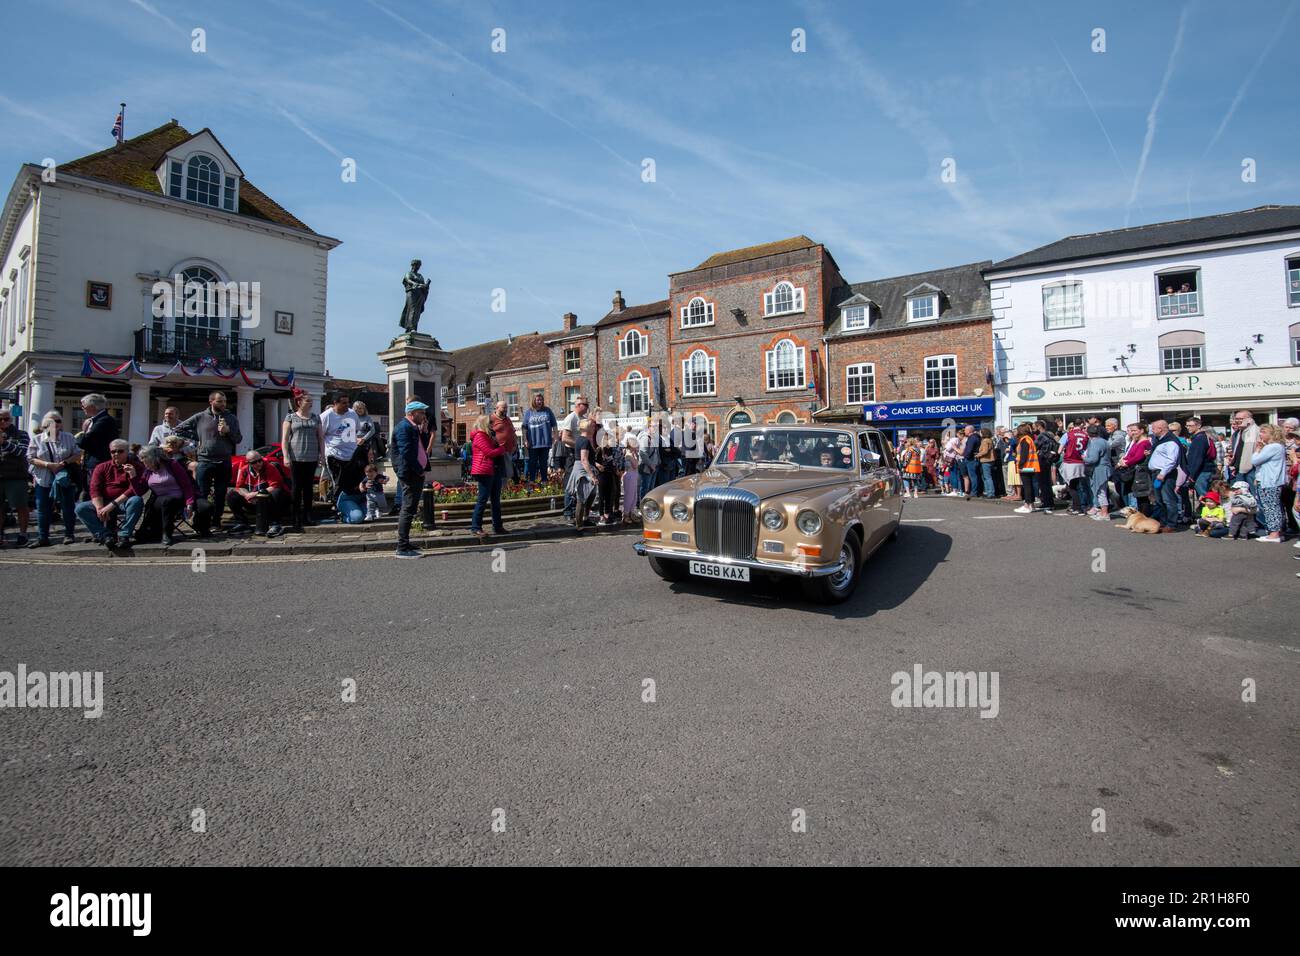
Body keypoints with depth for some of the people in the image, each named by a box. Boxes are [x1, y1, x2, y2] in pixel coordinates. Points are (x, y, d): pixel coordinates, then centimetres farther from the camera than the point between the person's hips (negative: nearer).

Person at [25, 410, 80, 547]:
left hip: (65, 479, -1)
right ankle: (42, 538, 11)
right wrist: (48, 465, -17)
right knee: (43, 509, 4)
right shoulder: (37, 439, 2)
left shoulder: (68, 437, 3)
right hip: (44, 480, 1)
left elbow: (78, 454, 1)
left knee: (68, 507, 3)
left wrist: (65, 462, -15)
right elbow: (31, 458, -2)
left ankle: (69, 535, 12)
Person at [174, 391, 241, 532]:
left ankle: (216, 521, 19)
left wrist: (228, 431, -13)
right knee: (201, 495, -1)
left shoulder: (231, 419, 7)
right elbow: (179, 429, 10)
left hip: (224, 462, 1)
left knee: (220, 495, 8)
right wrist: (197, 437, 2)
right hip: (205, 462, -1)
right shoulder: (200, 417, 3)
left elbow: (239, 439, 4)